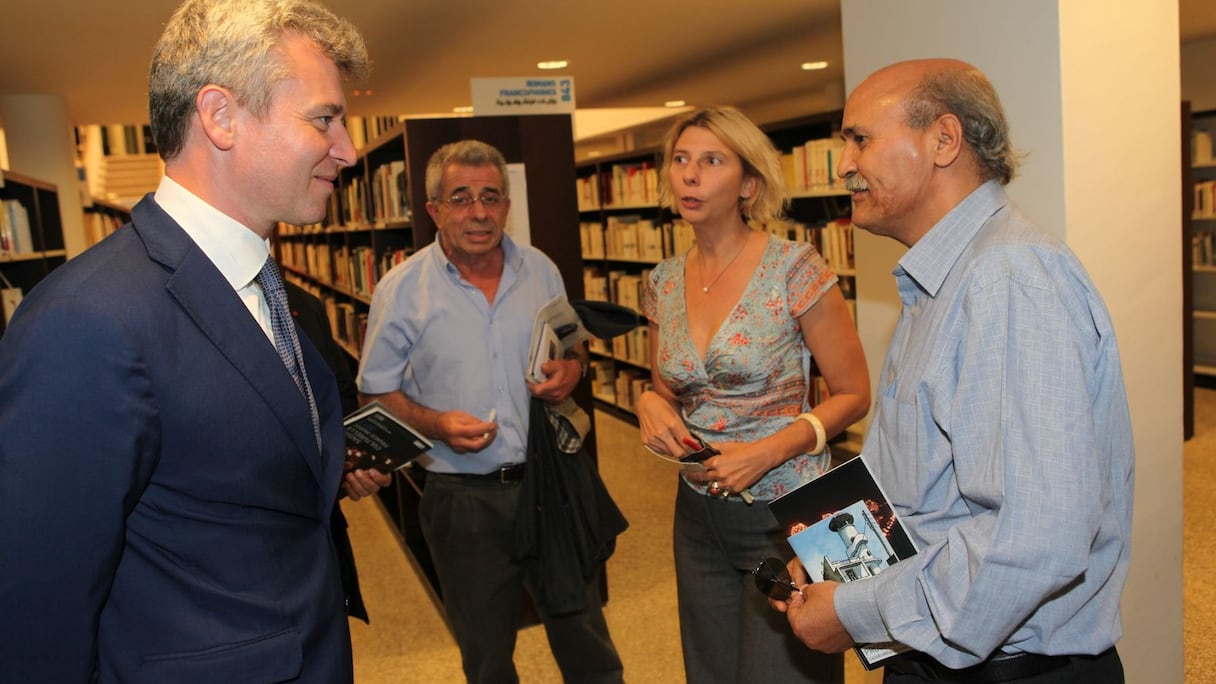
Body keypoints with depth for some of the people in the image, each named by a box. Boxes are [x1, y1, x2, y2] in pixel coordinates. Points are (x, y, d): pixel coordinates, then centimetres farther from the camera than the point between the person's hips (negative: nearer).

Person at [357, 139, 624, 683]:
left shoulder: (540, 270, 2)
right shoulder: (401, 290, -8)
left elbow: (573, 349, 15)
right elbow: (376, 394, -2)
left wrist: (571, 370, -8)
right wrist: (436, 424, -20)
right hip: (464, 497, -2)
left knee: (585, 639, 16)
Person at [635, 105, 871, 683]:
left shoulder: (794, 269, -14)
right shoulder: (663, 283, 2)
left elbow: (853, 395, -8)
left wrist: (769, 451, -20)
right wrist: (651, 402, -9)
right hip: (700, 514, 5)